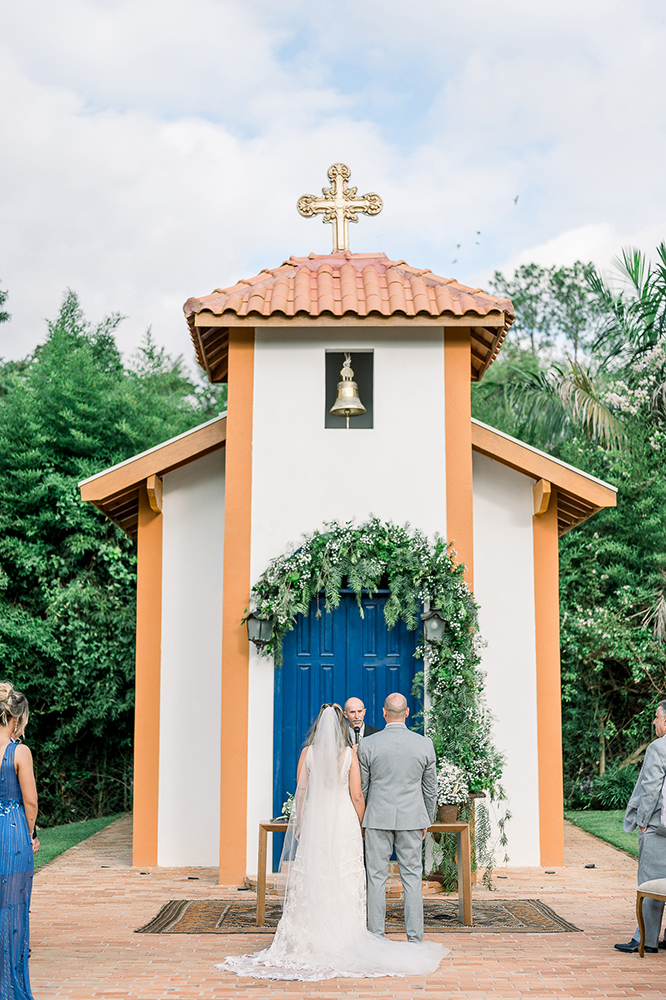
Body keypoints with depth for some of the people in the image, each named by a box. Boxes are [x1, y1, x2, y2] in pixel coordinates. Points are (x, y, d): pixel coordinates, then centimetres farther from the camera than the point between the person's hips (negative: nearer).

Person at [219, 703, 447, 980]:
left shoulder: (308, 753, -2)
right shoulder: (349, 754, -4)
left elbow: (300, 792, 1)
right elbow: (356, 796, -3)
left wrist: (298, 825, 10)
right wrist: (362, 824, 10)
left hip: (314, 822, 1)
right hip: (344, 822, -1)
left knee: (312, 880, 5)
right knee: (344, 882, 4)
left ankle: (311, 940, 7)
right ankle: (344, 939, 5)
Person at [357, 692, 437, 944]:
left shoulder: (367, 745, -7)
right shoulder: (424, 744, -3)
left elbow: (360, 788, 2)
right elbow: (430, 788, 5)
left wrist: (360, 819, 15)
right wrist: (426, 821, 17)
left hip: (378, 818, -1)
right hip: (411, 818, 1)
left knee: (376, 878, 5)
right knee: (412, 878, 6)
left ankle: (377, 938, 8)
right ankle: (414, 938, 7)